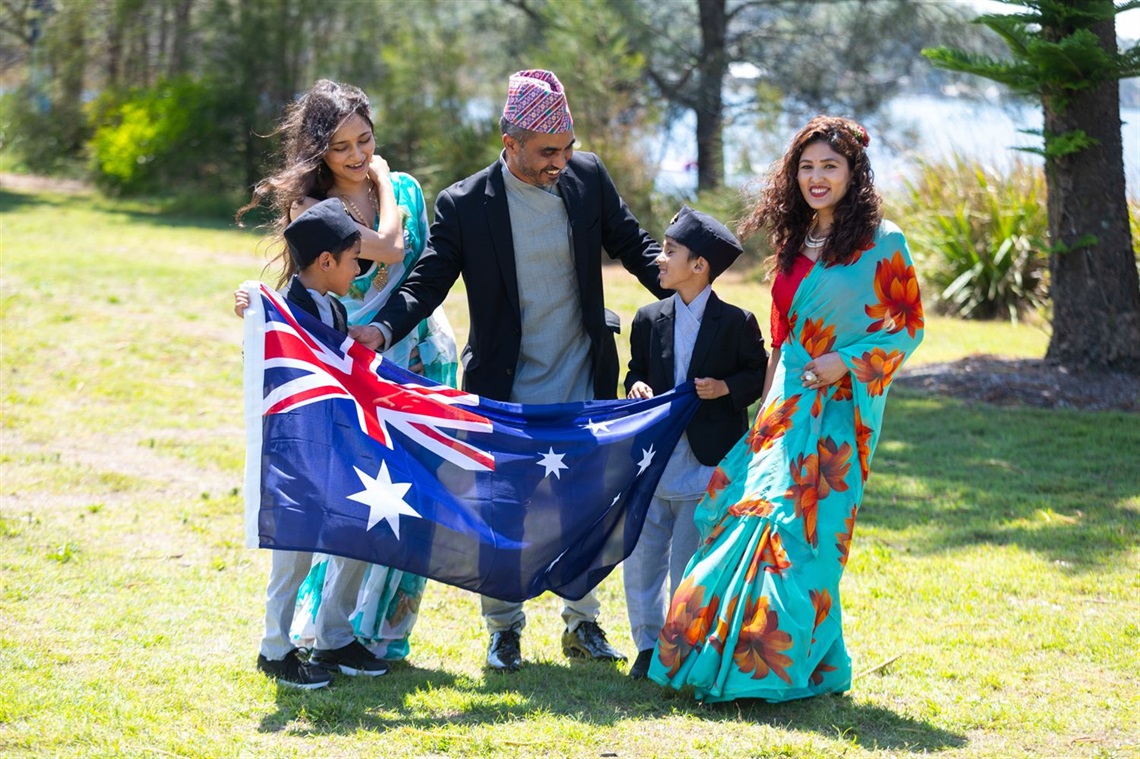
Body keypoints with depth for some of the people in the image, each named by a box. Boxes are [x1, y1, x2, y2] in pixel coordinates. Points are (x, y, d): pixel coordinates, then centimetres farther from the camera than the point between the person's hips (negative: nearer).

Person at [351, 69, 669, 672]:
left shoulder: (588, 177, -3)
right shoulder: (465, 204, -12)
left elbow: (634, 248, 6)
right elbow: (427, 283, -12)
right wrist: (382, 330, -30)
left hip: (583, 382, 3)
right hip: (506, 390, -2)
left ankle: (582, 622, 25)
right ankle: (504, 628, 22)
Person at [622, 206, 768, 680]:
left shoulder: (736, 322, -3)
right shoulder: (649, 320, 8)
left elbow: (760, 374, 4)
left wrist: (727, 388, -13)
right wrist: (636, 387, -3)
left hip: (706, 463, -4)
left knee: (689, 561, -1)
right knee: (641, 555, 5)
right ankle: (649, 644, 18)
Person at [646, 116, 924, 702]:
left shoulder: (882, 244, -5)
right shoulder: (795, 243, 15)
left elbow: (908, 328, -4)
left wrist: (848, 360, -16)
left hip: (838, 407, -6)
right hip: (786, 405, 7)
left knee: (798, 528, -9)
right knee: (744, 516, 2)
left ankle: (798, 668, 2)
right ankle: (726, 658, 10)